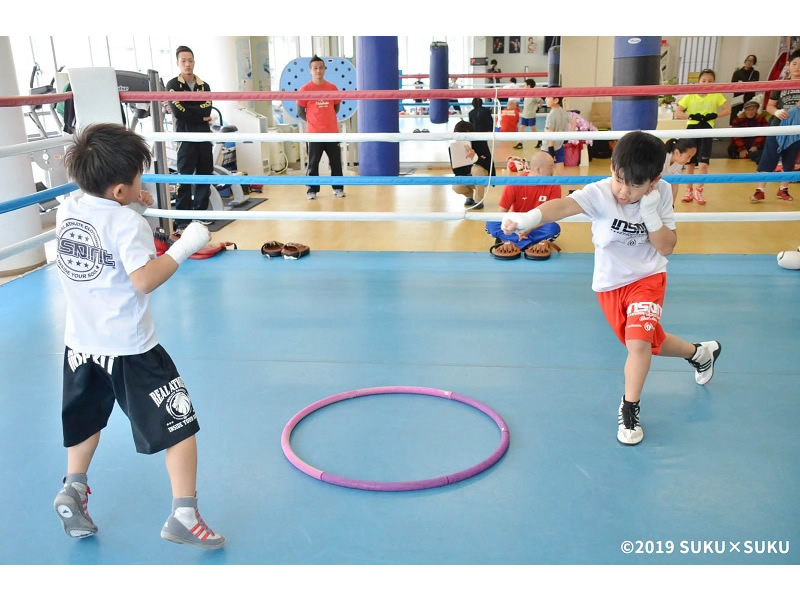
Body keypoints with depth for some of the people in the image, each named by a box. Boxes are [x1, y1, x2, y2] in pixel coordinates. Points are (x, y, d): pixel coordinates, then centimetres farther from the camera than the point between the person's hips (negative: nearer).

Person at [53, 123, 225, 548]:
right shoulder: (127, 223, -18)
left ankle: (73, 488, 35)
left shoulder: (66, 210, 3)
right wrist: (185, 247, -20)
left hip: (80, 344, 7)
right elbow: (145, 279, -26)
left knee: (86, 419, 32)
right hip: (128, 350, -7)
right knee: (180, 426, 2)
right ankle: (183, 515, 4)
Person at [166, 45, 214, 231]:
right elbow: (178, 112, -13)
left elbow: (207, 109, -4)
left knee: (204, 176, 8)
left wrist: (188, 110, -11)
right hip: (185, 137, -5)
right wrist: (200, 115, -7)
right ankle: (181, 220, -6)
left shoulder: (204, 86, 13)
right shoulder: (173, 85, 1)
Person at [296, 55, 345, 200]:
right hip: (314, 133, -3)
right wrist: (313, 121, 5)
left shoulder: (332, 87, 3)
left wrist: (327, 119, 14)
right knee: (313, 163, 3)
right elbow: (300, 111, 0)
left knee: (336, 162, 8)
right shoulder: (305, 89, -5)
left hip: (332, 132, 3)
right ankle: (312, 190, 11)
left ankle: (338, 188, 19)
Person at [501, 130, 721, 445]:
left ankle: (630, 410, 3)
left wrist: (650, 214, -28)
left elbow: (667, 247, -13)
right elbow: (565, 205, -44)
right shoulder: (600, 194, -23)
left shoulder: (661, 194, -14)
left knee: (639, 342, -21)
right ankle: (700, 352, 51)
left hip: (647, 278, -1)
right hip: (609, 284, 1)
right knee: (651, 342, 18)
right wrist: (529, 217, -62)